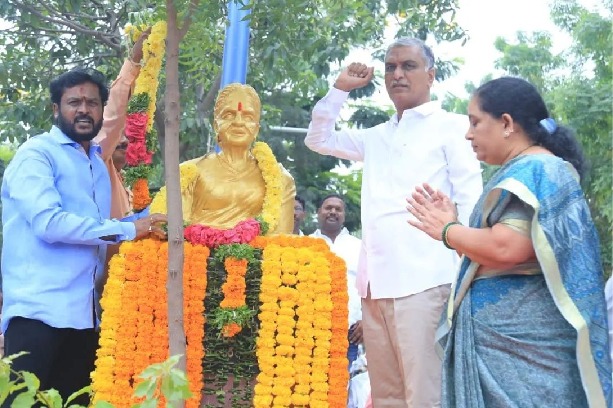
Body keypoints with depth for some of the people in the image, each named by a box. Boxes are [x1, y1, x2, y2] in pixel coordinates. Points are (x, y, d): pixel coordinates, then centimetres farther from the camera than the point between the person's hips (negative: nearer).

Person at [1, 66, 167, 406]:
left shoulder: (97, 163, 18)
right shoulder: (37, 154, -6)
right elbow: (48, 222, -20)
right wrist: (128, 230, -16)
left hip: (84, 311, 8)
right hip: (39, 309, -7)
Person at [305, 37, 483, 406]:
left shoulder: (453, 126, 5)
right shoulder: (378, 137, 24)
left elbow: (470, 200, -2)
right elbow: (319, 139, 33)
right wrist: (340, 89, 20)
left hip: (423, 279, -7)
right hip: (375, 281, 7)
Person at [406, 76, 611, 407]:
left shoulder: (533, 169, -10)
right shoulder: (524, 172, 20)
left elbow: (505, 249, -24)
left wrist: (446, 231, -9)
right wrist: (450, 224, 12)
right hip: (510, 332, 9)